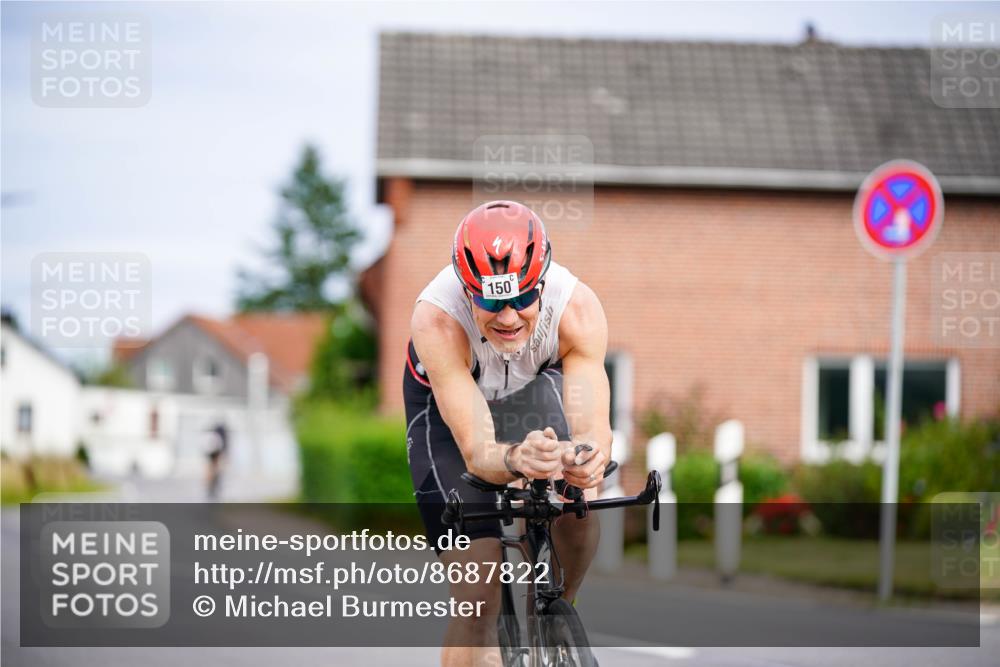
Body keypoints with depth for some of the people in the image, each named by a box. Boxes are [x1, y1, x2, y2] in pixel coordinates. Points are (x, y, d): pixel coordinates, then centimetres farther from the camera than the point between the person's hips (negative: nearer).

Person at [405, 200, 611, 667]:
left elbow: (595, 429, -40)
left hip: (536, 386, 3)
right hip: (445, 404, -2)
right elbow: (475, 450, -43)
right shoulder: (436, 320, -40)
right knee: (478, 601, -14)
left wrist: (587, 456, -64)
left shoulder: (578, 308, -35)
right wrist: (514, 459, -65)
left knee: (578, 504, -24)